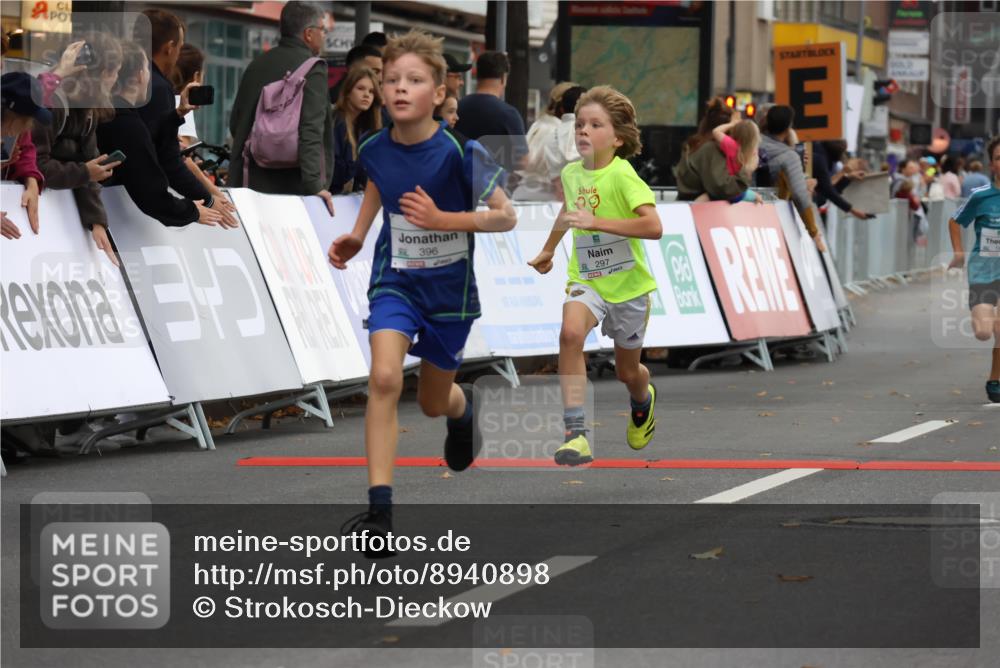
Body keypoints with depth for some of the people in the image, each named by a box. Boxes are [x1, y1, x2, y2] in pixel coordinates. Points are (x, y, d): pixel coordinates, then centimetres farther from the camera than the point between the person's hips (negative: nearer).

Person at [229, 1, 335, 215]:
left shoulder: (257, 64, 12)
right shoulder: (312, 68, -9)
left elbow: (235, 123, 18)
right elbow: (311, 130, -20)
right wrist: (315, 185, -23)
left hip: (249, 181, 7)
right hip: (292, 186, -7)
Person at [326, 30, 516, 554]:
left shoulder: (459, 152, -20)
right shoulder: (374, 150, -8)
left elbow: (505, 216, -14)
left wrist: (443, 220, -27)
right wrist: (355, 236, 7)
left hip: (449, 289, -1)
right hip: (395, 281, 1)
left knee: (433, 403, 14)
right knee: (384, 377, -24)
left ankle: (462, 406, 56)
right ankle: (379, 510, -24)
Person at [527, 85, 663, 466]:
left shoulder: (621, 175, -20)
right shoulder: (571, 173, -1)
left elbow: (654, 226, -32)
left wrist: (596, 222, -36)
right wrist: (548, 250, 37)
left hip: (628, 283, -3)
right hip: (586, 278, 3)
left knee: (627, 372, 14)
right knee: (571, 332, -30)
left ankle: (643, 399, 54)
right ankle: (576, 434, -32)